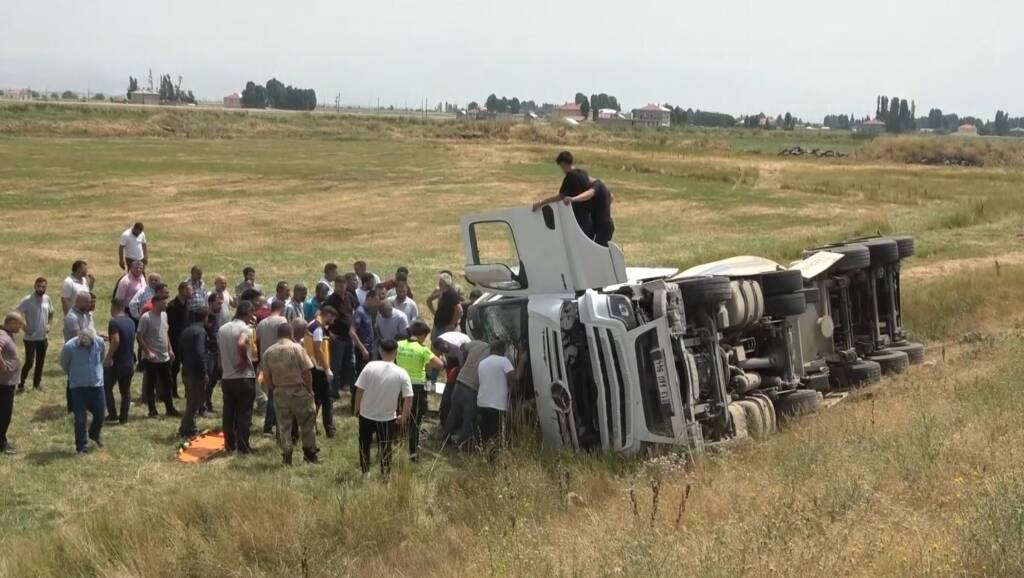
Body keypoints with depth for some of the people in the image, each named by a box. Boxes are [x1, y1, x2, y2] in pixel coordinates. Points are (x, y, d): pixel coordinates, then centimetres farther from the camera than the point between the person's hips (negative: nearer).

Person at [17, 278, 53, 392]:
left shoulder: (47, 299, 1)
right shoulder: (27, 300, -14)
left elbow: (51, 314, 18)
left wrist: (49, 325, 3)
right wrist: (24, 327, -16)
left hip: (43, 338, 5)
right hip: (30, 338, -5)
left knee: (40, 362, 12)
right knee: (29, 363, -5)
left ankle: (37, 384, 25)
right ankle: (21, 384, 12)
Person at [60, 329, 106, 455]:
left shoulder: (100, 342, -13)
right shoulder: (69, 347, -22)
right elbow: (63, 364, 0)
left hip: (96, 384, 3)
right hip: (78, 387, -3)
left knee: (100, 414, 12)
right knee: (80, 419, -3)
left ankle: (94, 435, 42)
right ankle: (81, 447, 12)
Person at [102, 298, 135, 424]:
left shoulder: (114, 322, -16)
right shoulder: (131, 322, 8)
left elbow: (116, 341, -28)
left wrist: (108, 358, -21)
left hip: (116, 362, -6)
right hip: (129, 362, 6)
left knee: (106, 387, 11)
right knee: (125, 391, 11)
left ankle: (112, 414, 9)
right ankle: (124, 418, 12)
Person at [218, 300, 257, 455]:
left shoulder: (222, 329, 9)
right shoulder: (246, 329, -13)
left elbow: (220, 353, 13)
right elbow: (241, 344, -33)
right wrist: (245, 360, -17)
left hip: (227, 377, 6)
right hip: (244, 377, -6)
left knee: (228, 413, 12)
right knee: (244, 414, 0)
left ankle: (229, 445, 18)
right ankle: (242, 447, -1)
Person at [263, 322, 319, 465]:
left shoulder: (269, 352, 2)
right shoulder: (296, 348, -10)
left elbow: (266, 377, 4)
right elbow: (306, 372, -11)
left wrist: (274, 389, 15)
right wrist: (310, 389, 0)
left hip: (279, 393, 3)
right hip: (299, 390, -3)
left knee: (284, 425, 9)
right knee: (307, 422, 10)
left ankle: (286, 456, 9)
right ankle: (309, 453, 15)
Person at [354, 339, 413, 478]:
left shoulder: (371, 366, -16)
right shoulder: (401, 373, -15)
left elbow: (359, 390, -12)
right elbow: (409, 398, -14)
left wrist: (357, 408, 4)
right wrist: (404, 417, 2)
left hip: (366, 414, 1)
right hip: (387, 418, -1)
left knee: (364, 443, 23)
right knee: (385, 447, 16)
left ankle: (365, 471, 35)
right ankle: (385, 475, 25)